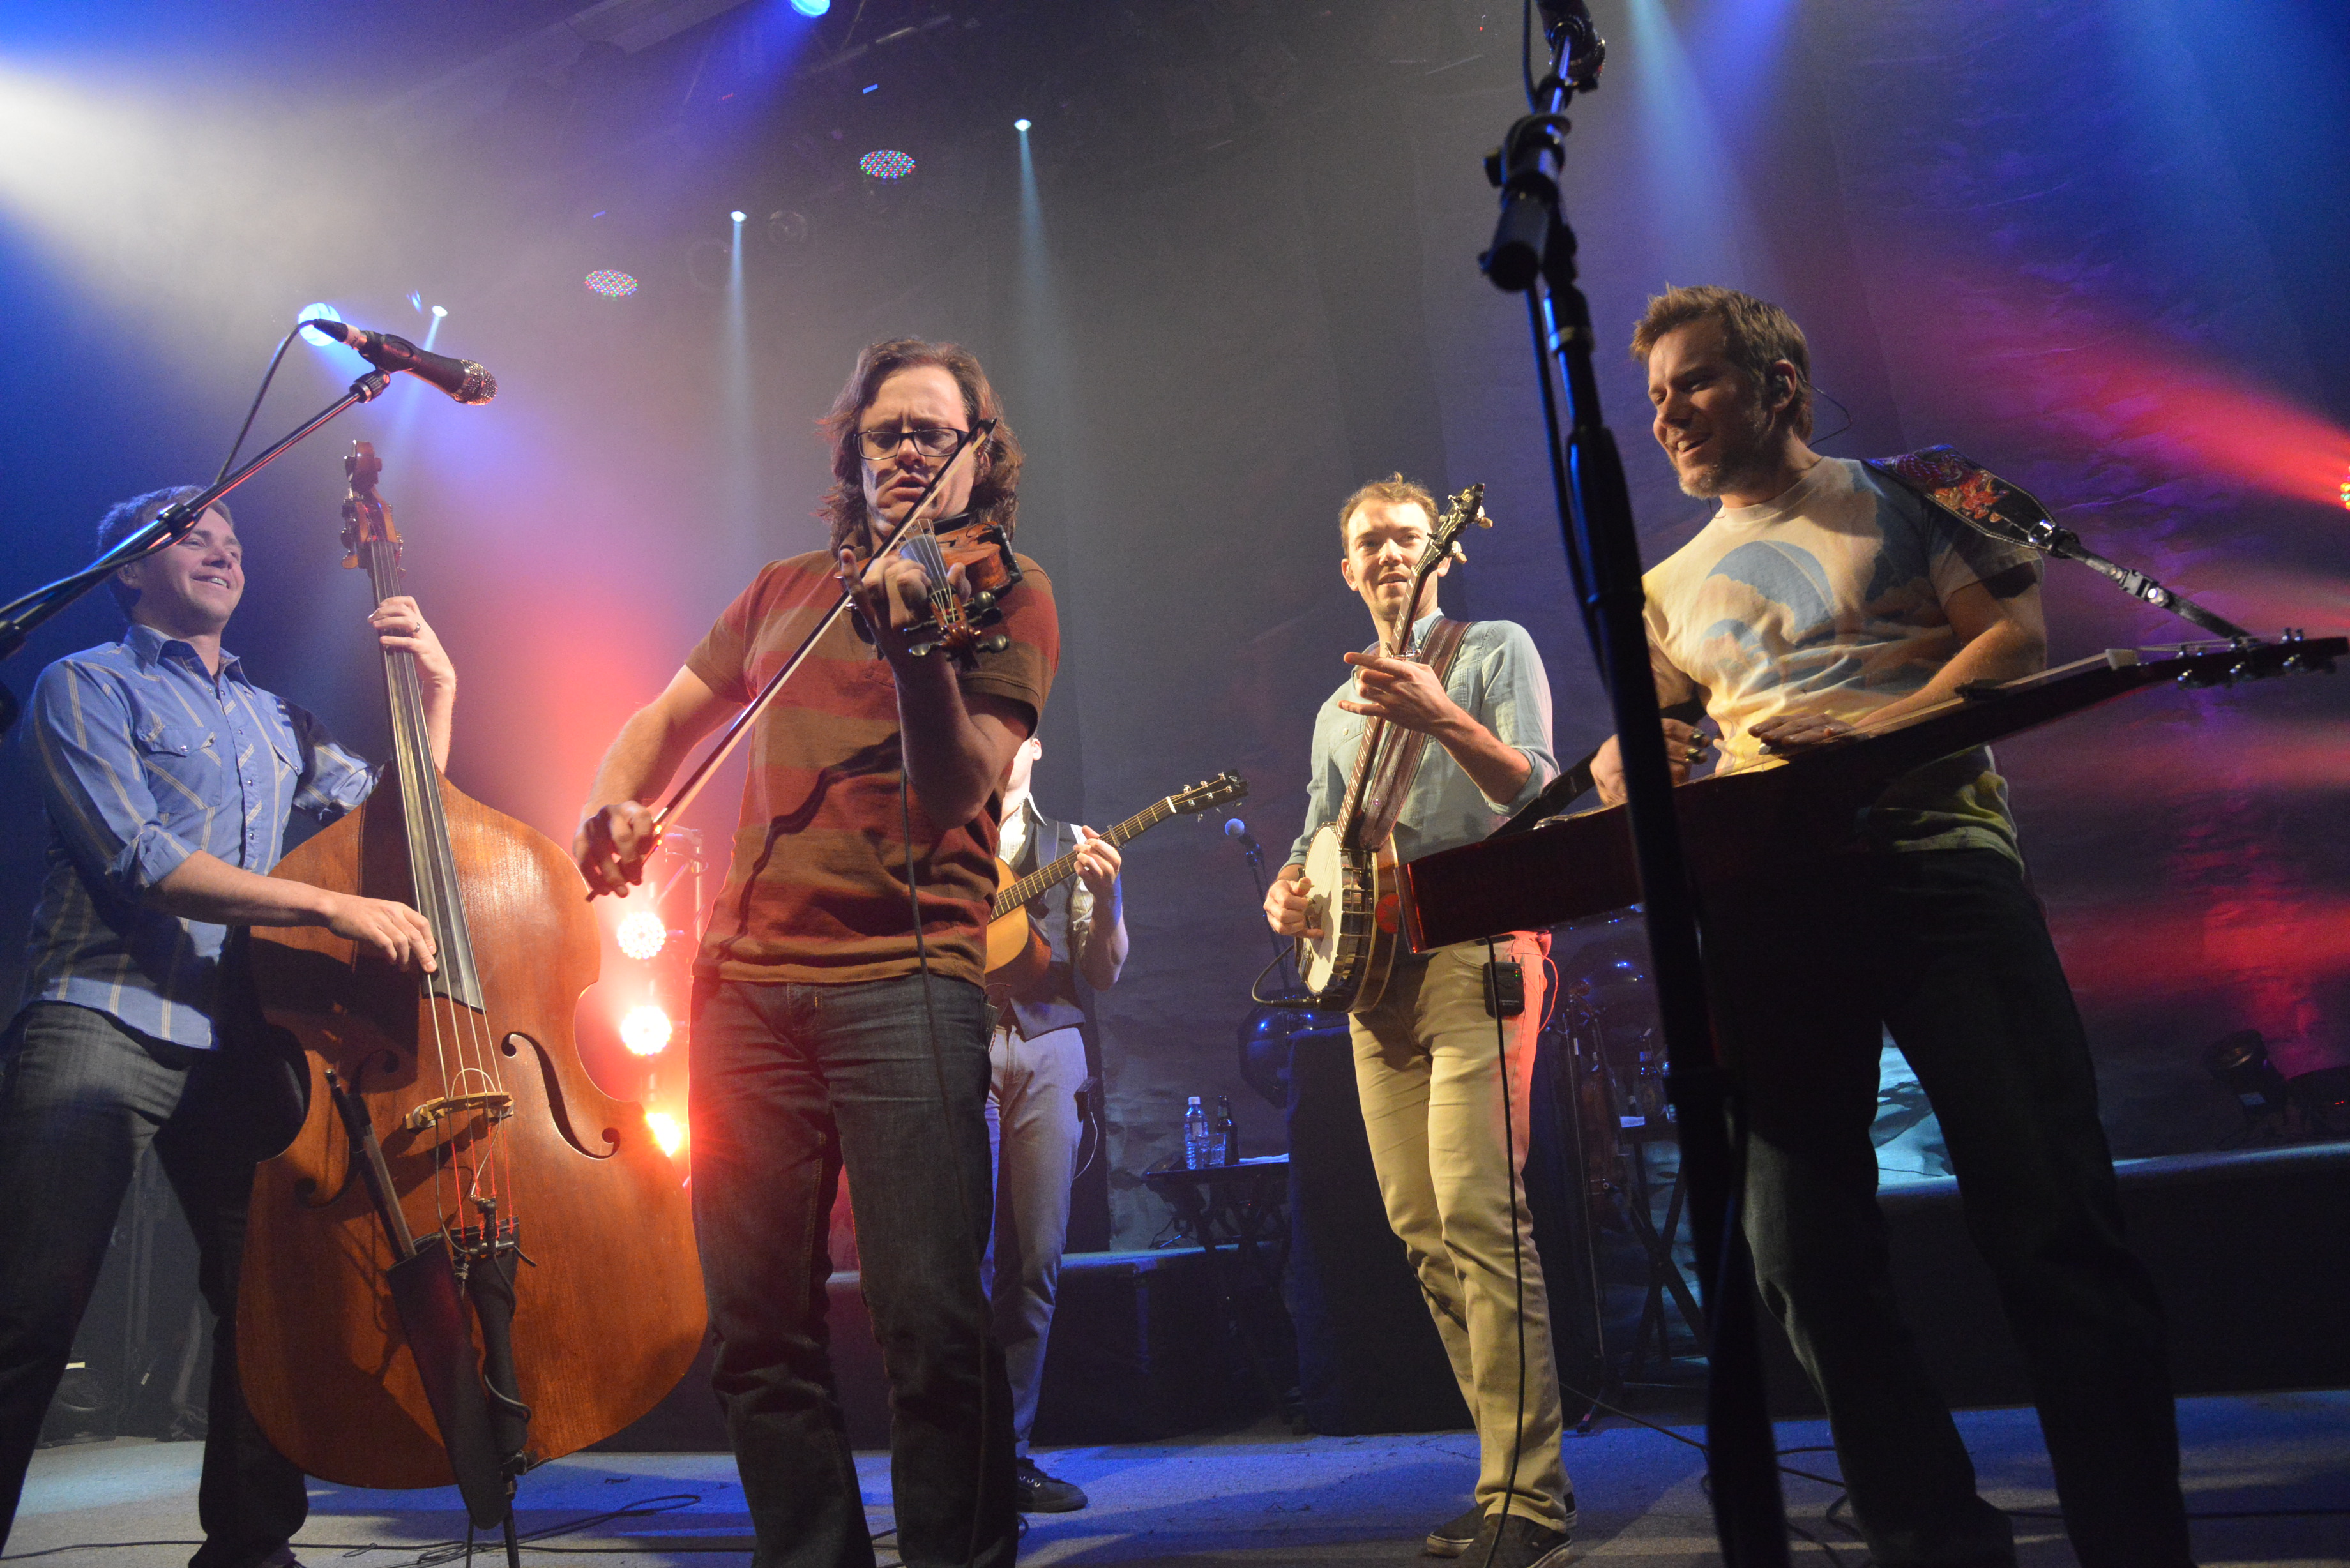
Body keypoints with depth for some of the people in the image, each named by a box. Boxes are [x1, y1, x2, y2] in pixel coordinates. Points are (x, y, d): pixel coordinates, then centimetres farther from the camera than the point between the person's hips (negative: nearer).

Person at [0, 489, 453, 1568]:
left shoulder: (277, 721, 24)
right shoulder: (88, 686, 6)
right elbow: (139, 860, -8)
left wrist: (435, 689, 9)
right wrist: (332, 906, -16)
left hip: (237, 1042, 5)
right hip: (102, 1025, -4)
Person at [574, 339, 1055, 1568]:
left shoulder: (1004, 592, 5)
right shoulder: (786, 589, 20)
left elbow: (951, 793, -8)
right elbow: (664, 719, 26)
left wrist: (913, 641, -24)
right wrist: (614, 797, 4)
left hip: (903, 979, -4)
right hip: (747, 978, 5)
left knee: (932, 1327, -11)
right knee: (758, 1330, 6)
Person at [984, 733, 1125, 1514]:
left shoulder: (1072, 845, 16)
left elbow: (1104, 974, 8)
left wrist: (1105, 897, -10)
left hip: (1047, 1050, 2)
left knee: (1036, 1254, 1)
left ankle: (1007, 1452, 12)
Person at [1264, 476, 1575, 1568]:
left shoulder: (1496, 650, 6)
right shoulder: (1339, 711, 24)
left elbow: (1538, 793, -8)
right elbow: (1321, 836, 25)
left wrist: (1442, 719, -24)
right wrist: (1288, 895, 2)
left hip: (1475, 945, -6)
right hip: (1375, 969, 7)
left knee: (1477, 1214, -16)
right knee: (1422, 1229, 4)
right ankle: (1517, 1465, 15)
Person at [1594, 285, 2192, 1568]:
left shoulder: (1901, 498, 15)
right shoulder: (1671, 588, 24)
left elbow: (2016, 633, 3)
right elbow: (1636, 754, 21)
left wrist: (1878, 730, -13)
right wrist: (1625, 767, -3)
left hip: (1933, 852, -3)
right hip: (1766, 904, 3)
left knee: (2052, 1221, -9)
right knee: (1808, 1260, -1)